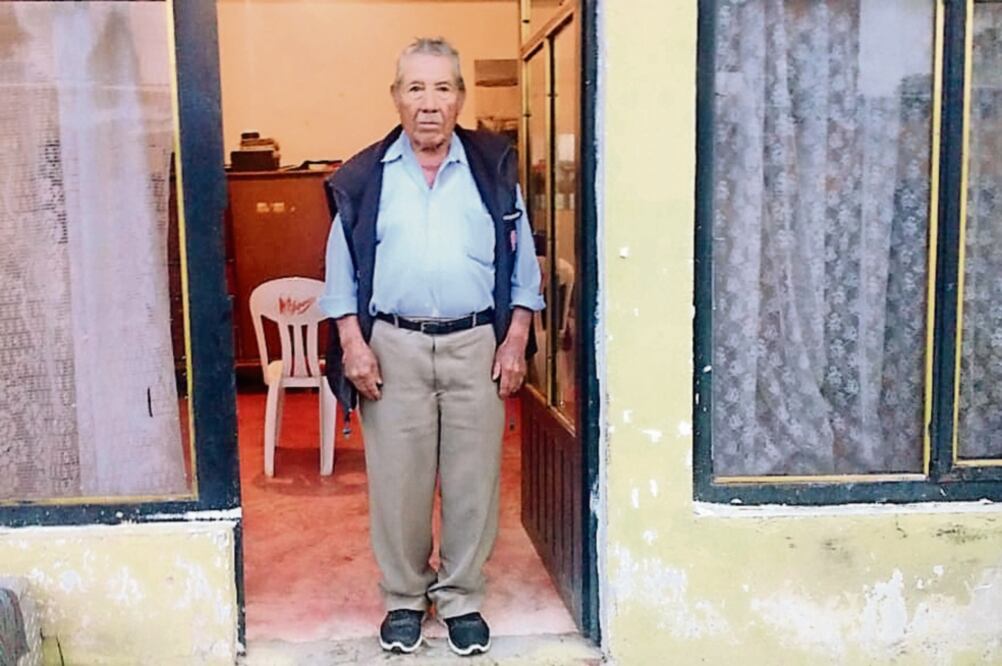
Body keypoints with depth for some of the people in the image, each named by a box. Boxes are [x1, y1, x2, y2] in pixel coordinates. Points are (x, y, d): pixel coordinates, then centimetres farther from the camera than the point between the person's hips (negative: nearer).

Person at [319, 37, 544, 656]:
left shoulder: (494, 168, 5)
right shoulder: (364, 176, 4)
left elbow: (522, 262, 6)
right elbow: (342, 267, 6)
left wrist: (516, 338, -1)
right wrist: (352, 341, -4)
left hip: (476, 344, 0)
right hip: (394, 346, 0)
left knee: (472, 478, 6)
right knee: (397, 479, 5)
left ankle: (462, 598, 23)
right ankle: (404, 598, 23)